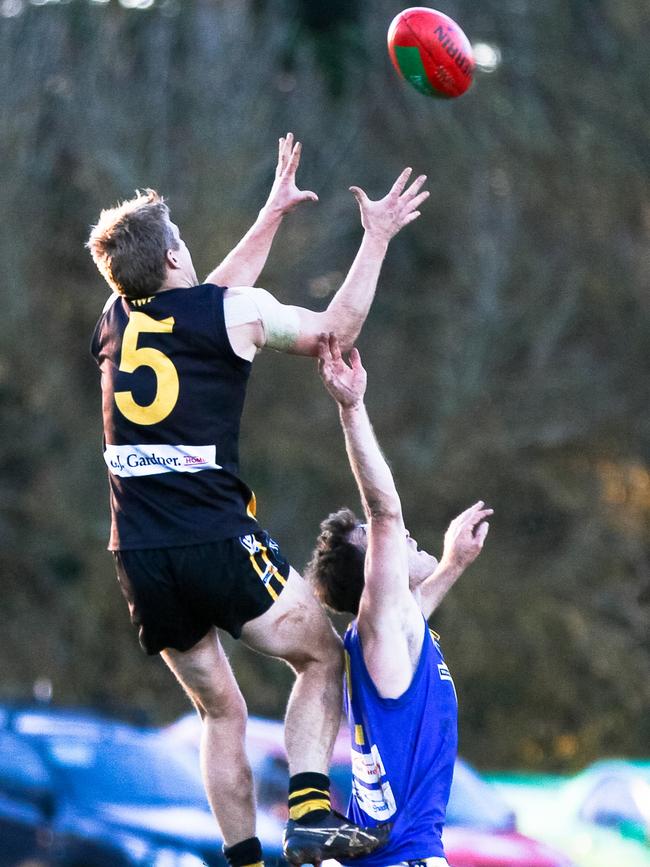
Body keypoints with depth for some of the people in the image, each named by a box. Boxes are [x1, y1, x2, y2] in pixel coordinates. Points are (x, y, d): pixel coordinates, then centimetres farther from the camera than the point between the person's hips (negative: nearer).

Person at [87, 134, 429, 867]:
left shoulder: (116, 318, 13)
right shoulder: (236, 313, -3)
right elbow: (336, 328, 11)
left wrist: (274, 211, 41)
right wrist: (376, 238, 20)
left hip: (137, 554, 5)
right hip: (215, 540, -5)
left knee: (220, 710, 15)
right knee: (323, 657, 11)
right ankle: (309, 802, -8)